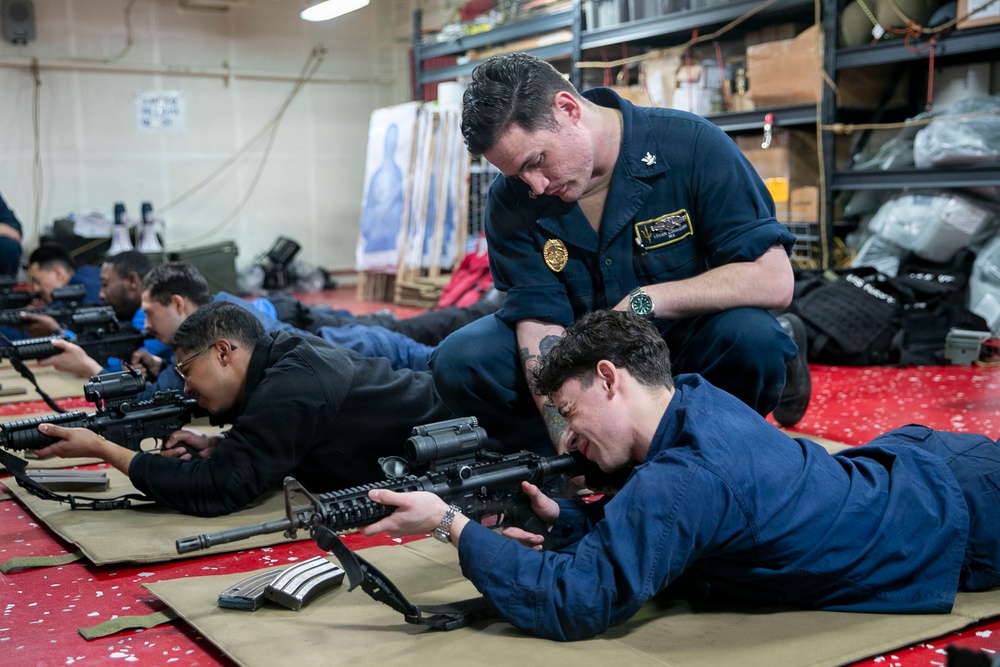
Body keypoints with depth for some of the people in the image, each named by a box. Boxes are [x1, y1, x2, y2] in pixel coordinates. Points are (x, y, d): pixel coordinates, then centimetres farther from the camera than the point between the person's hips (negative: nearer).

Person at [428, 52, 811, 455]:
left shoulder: (692, 146, -18)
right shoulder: (512, 200, -10)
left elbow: (774, 282, -22)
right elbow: (540, 321, -16)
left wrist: (643, 301, -27)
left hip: (685, 340, -2)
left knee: (753, 340, -35)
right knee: (459, 362, -20)